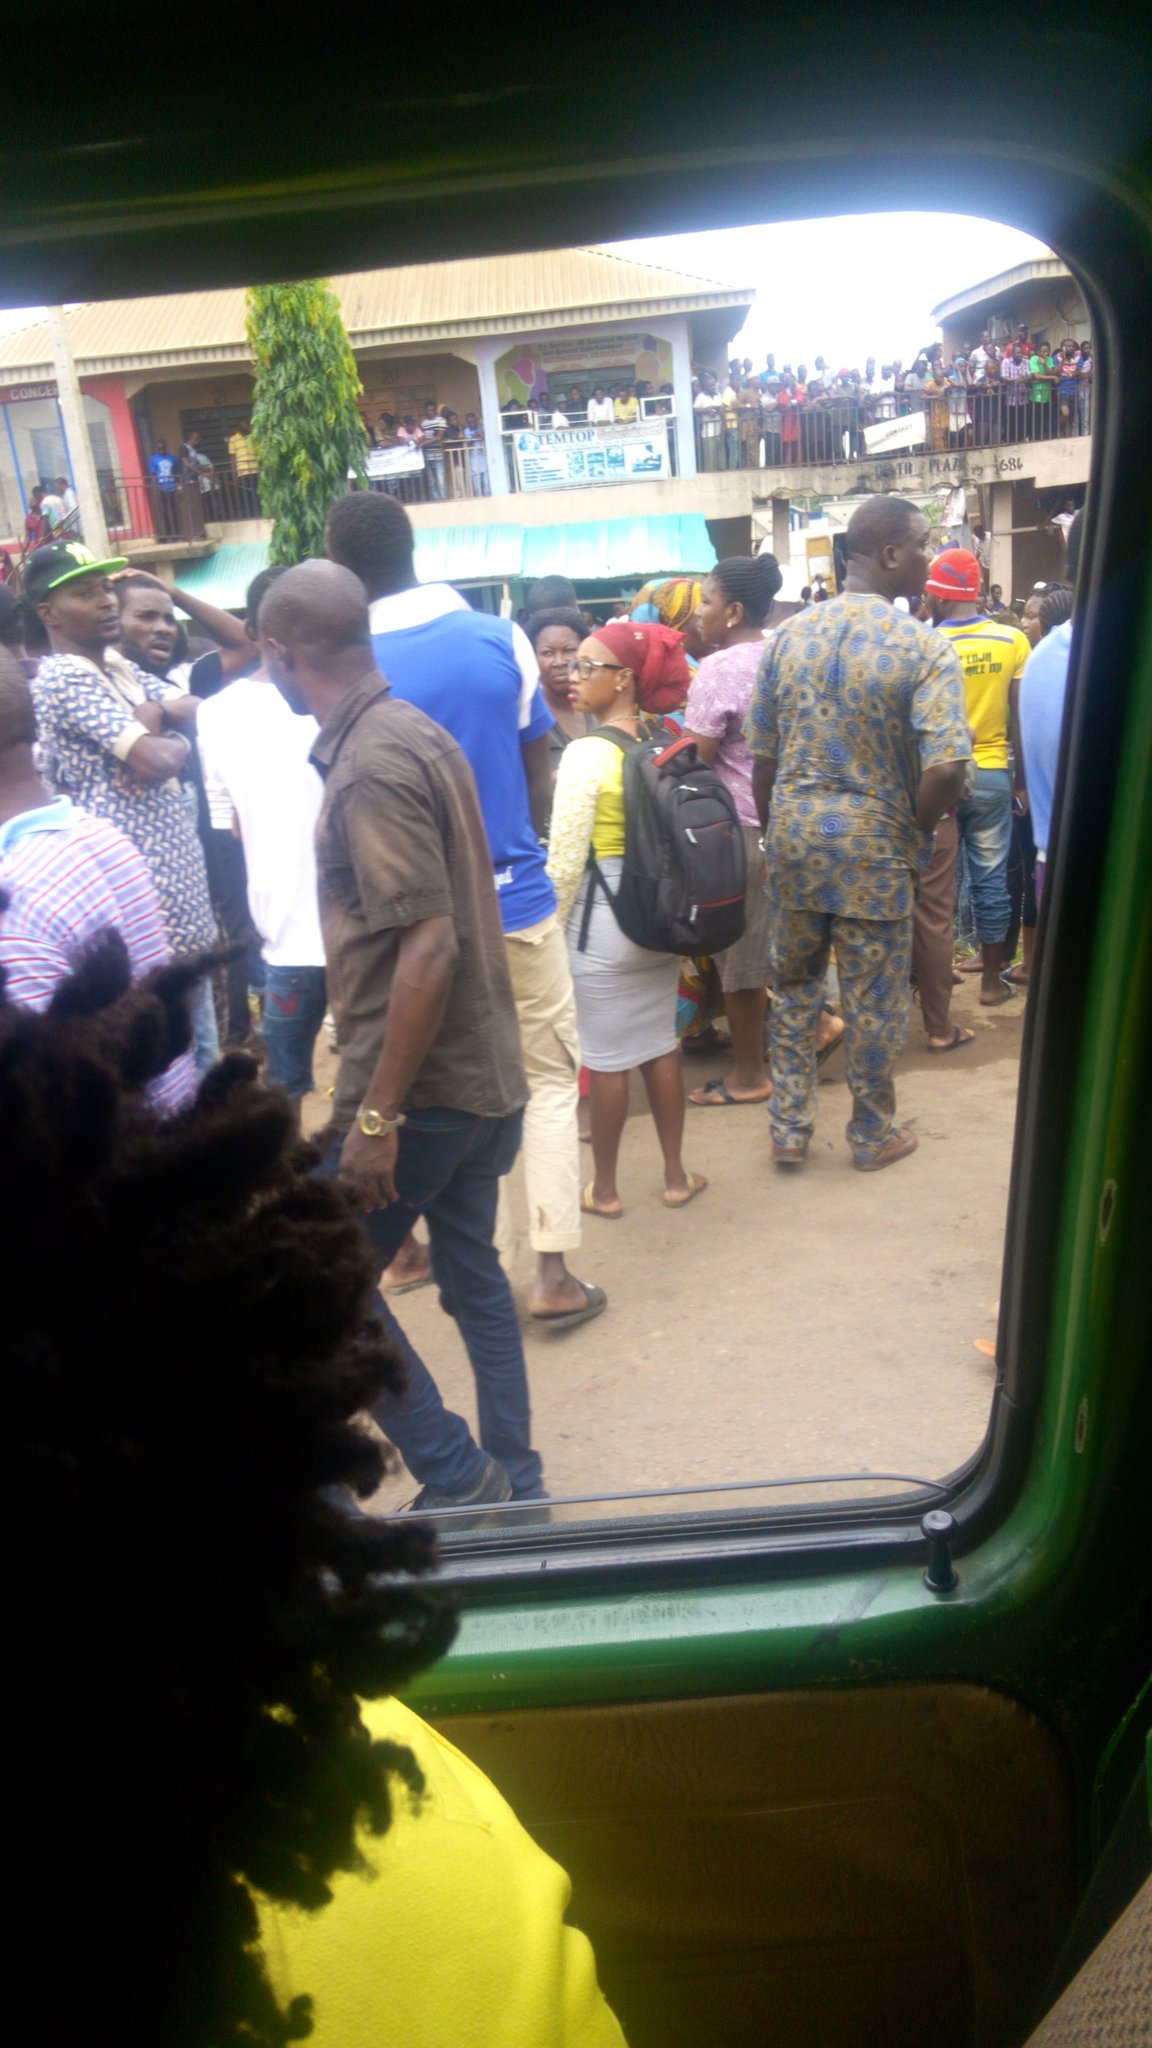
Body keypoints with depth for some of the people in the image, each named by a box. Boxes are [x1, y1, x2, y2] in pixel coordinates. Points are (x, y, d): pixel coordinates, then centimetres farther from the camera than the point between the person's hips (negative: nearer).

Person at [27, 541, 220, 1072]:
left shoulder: (119, 667, 16)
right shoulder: (64, 678, -13)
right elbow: (155, 760, -21)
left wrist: (156, 715, -9)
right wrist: (179, 739, 0)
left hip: (173, 875, 10)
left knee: (197, 1047, 19)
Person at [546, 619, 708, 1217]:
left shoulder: (587, 752, -17)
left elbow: (567, 859, -16)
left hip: (601, 918, -6)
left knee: (606, 1059, 5)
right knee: (661, 1044, 15)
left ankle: (604, 1188, 18)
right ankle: (676, 1175, 25)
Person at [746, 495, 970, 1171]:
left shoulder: (788, 636, 1)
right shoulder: (925, 649, -14)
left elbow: (762, 759, 4)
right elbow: (946, 768, -24)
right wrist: (918, 832, -5)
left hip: (795, 831, 4)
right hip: (874, 842, -4)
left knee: (794, 983, 18)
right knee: (874, 999, 11)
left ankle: (789, 1129, 26)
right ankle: (874, 1136, 27)